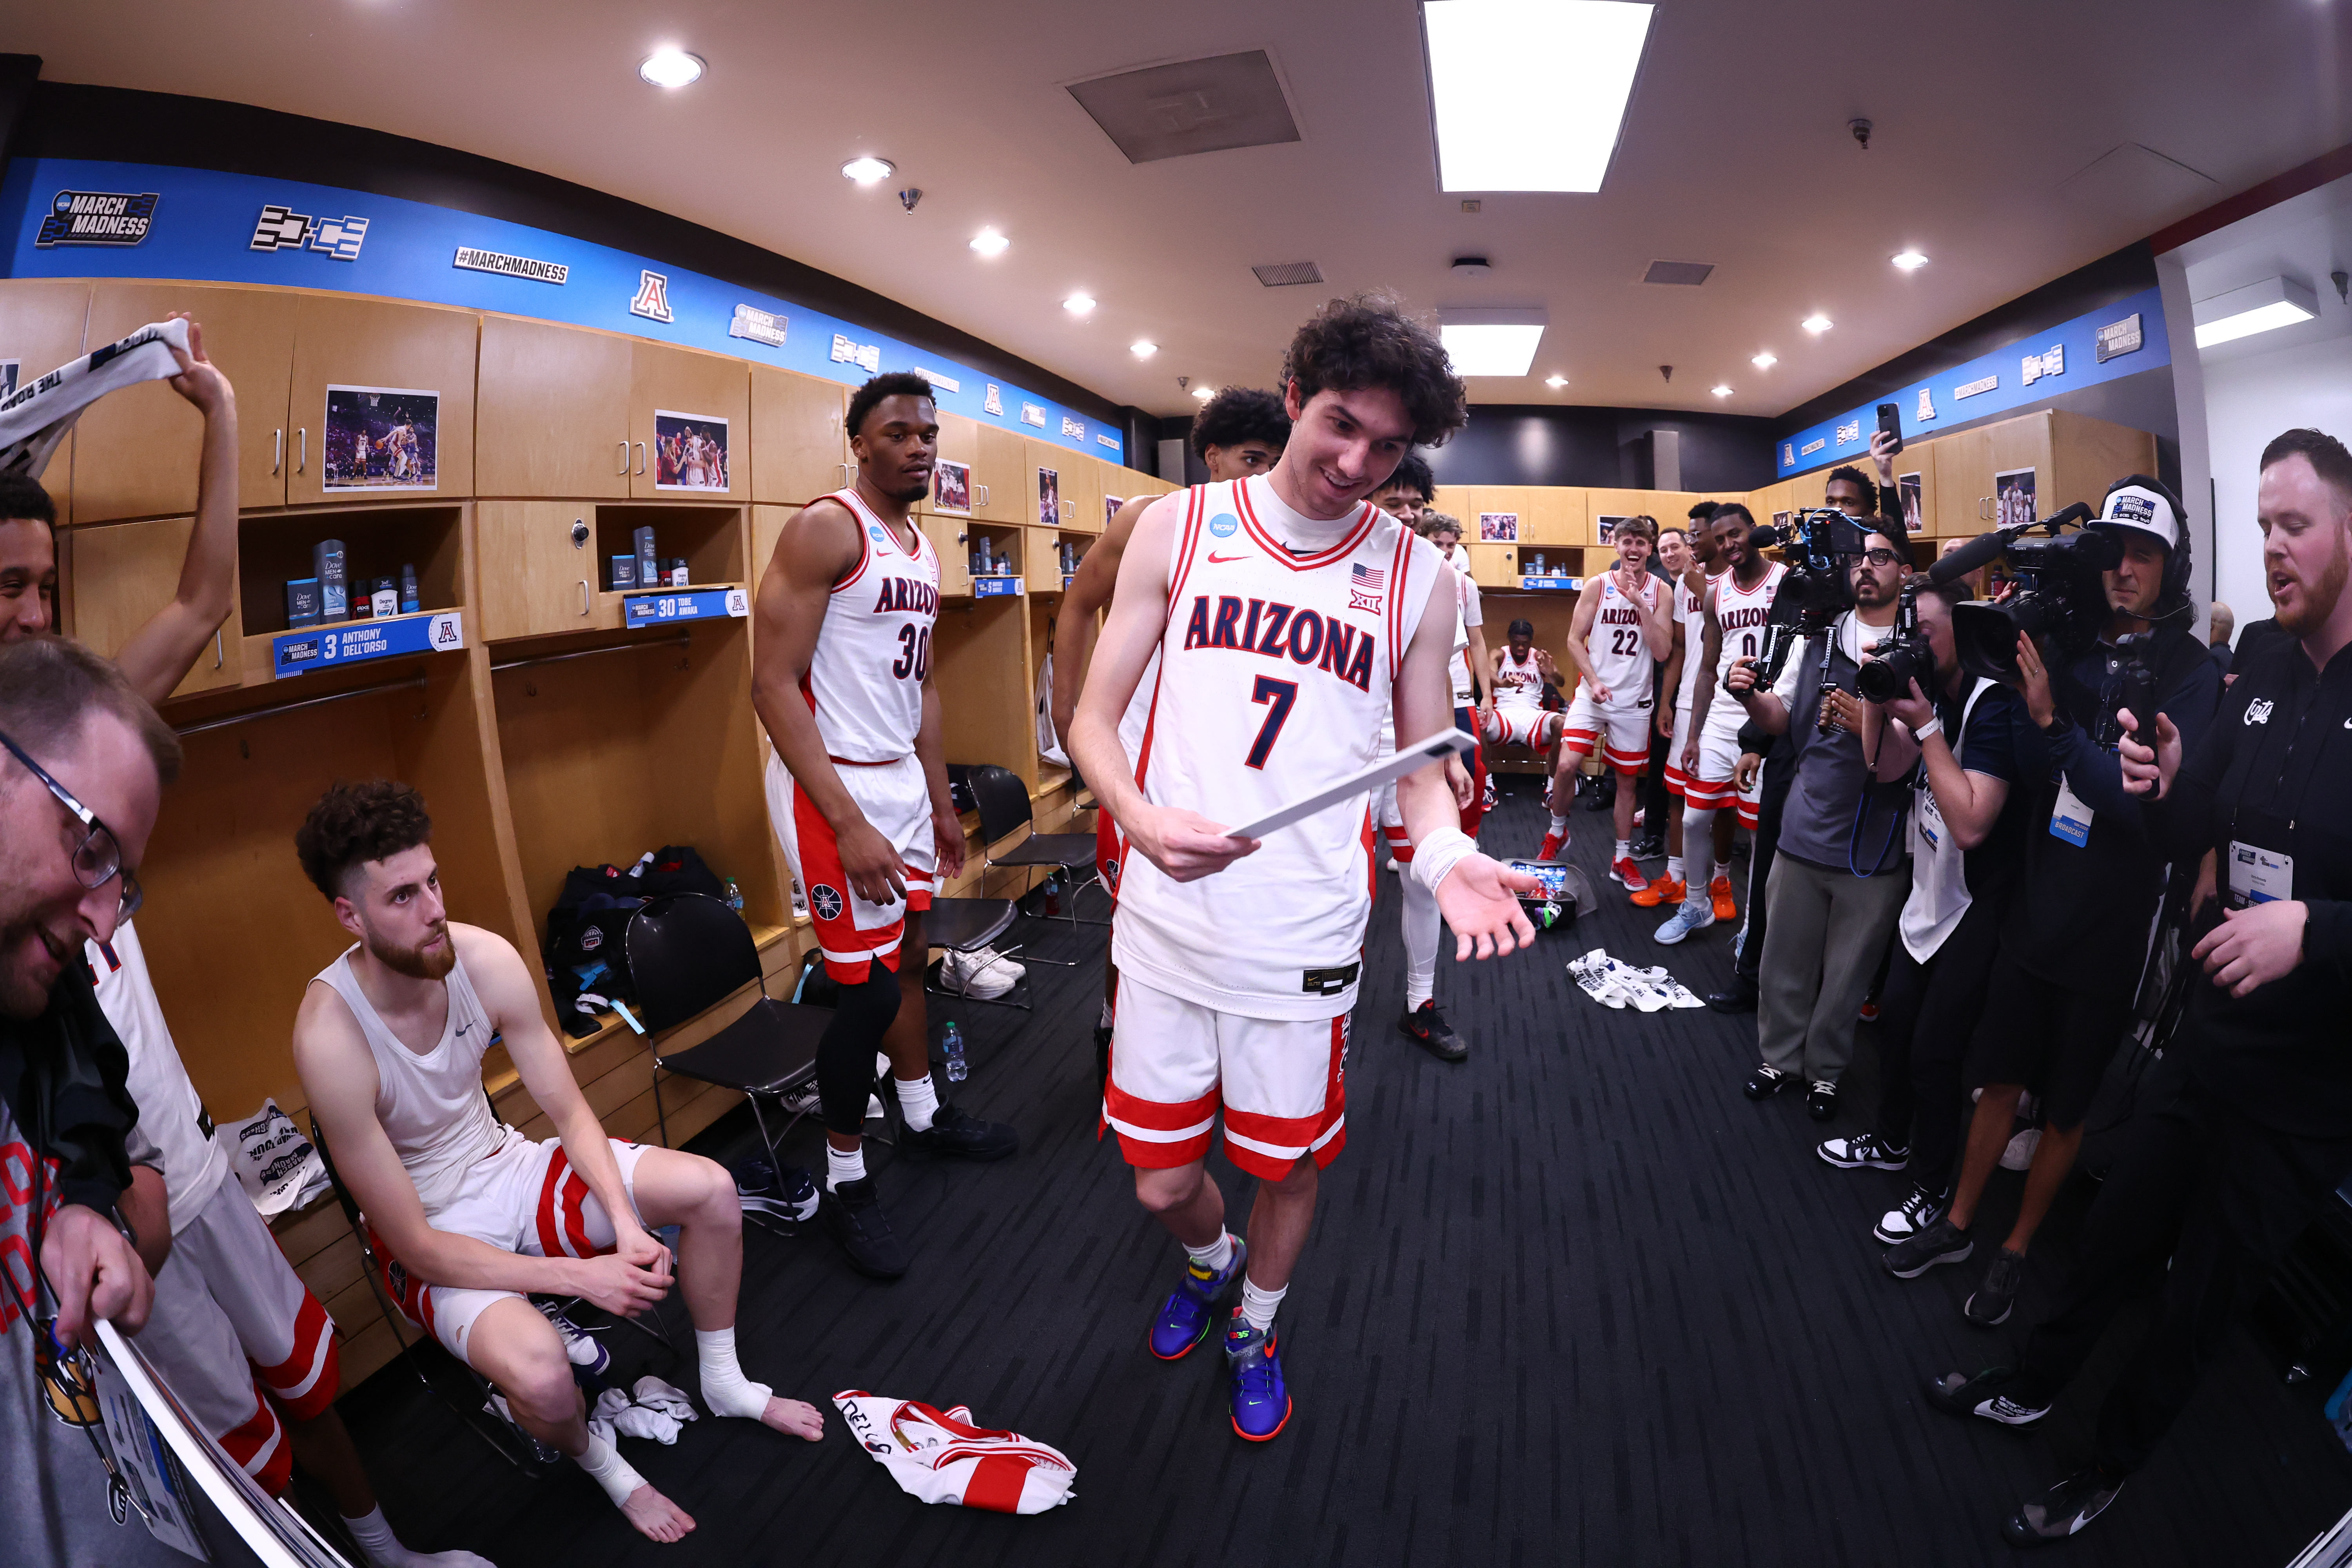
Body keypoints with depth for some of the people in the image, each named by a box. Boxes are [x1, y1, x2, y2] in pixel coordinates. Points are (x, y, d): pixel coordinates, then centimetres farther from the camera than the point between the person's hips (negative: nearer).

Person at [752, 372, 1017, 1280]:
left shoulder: (923, 550, 13)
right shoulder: (826, 530, -14)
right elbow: (772, 683, -19)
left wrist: (941, 801, 20)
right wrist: (849, 824, -23)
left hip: (903, 779, 9)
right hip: (830, 787, -8)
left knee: (909, 956, 20)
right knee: (868, 991, -3)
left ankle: (923, 1117, 40)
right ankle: (844, 1183, 16)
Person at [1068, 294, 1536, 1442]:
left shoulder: (1417, 579, -2)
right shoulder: (1179, 528, -3)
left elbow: (1421, 766, 5)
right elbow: (1095, 716, -1)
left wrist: (1446, 857, -17)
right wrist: (1140, 816, -21)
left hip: (1304, 941, 0)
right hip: (1167, 920, 1)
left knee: (1288, 1169, 17)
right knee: (1161, 1183, 14)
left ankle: (1255, 1331, 50)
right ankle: (1209, 1261, 53)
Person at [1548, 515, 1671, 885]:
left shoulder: (1662, 592, -1)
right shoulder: (1597, 585, -2)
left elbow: (1662, 651, -9)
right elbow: (1575, 640, -1)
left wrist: (1640, 604, -16)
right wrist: (1593, 681, -14)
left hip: (1635, 700, 1)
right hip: (1593, 694, -1)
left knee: (1628, 779, 8)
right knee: (1566, 765, -13)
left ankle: (1622, 860, 21)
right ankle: (1557, 833, 13)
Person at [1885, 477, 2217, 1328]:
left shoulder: (2191, 674, -13)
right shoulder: (2069, 645, -1)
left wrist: (2054, 725, -29)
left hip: (2111, 934, -3)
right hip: (2033, 911, 3)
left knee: (2065, 1109, 14)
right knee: (2001, 1079, 16)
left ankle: (2015, 1250, 32)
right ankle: (1957, 1225, 32)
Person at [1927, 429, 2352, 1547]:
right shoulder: (2262, 684, 2)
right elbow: (2191, 835, 6)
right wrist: (2166, 789, -14)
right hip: (2210, 1042, 5)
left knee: (2199, 1298, 14)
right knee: (2113, 1236, 20)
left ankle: (2109, 1468, 37)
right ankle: (2031, 1386, 42)